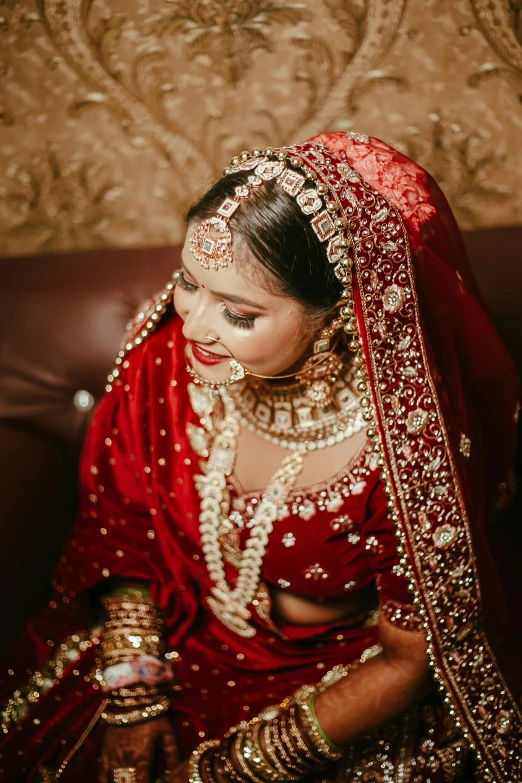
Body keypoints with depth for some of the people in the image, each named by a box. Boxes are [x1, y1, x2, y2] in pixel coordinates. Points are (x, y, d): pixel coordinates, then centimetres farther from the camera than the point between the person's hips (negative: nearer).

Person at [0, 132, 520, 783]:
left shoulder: (408, 438, -28)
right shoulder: (167, 351, -18)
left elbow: (411, 658, -16)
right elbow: (123, 528, -2)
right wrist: (132, 697, -10)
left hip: (340, 692, -3)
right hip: (179, 648, 3)